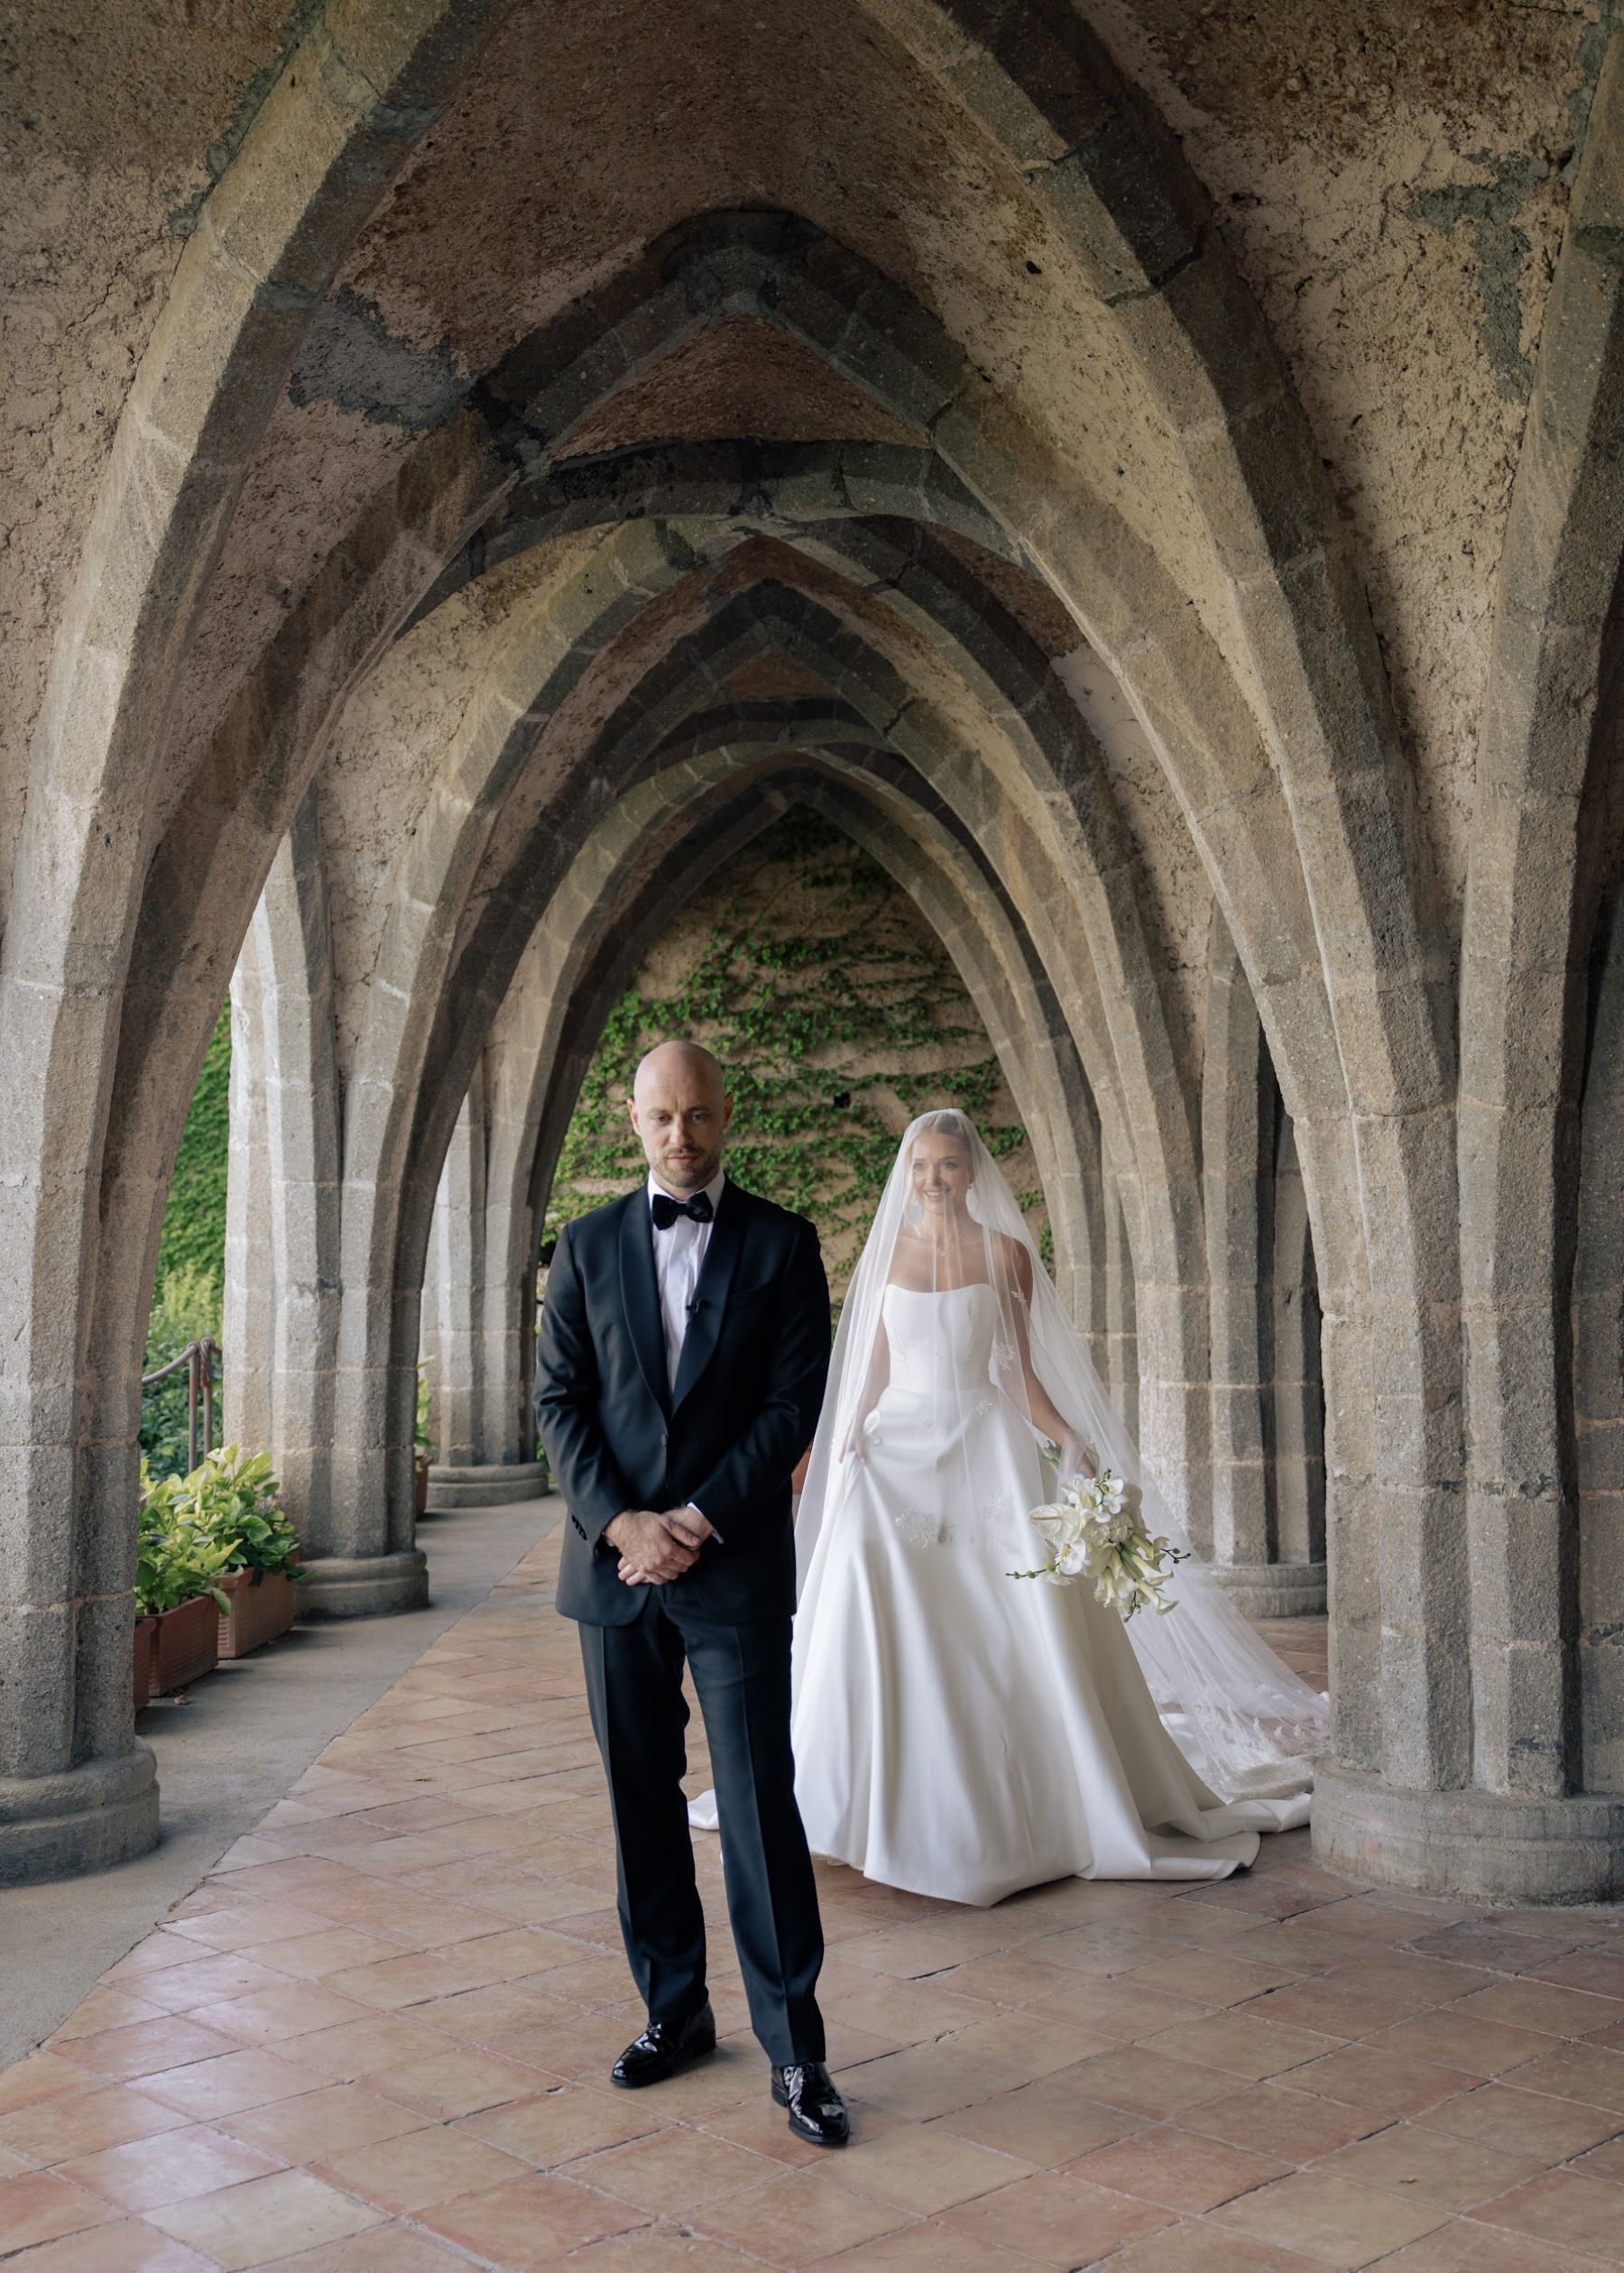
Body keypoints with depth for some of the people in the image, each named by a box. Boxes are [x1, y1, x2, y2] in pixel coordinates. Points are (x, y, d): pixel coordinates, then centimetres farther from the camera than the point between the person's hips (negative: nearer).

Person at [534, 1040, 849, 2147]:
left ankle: (795, 2048, 7)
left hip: (736, 1566, -3)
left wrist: (698, 1521, -12)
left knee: (760, 1800, -3)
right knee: (642, 1798, 11)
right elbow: (560, 1399, 3)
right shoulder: (588, 1245, 7)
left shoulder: (782, 1244, 1)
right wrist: (621, 1522, -10)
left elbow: (794, 1402, -4)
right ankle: (675, 2008, 26)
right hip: (614, 1559, 3)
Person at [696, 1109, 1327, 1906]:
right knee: (867, 1575, -17)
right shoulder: (885, 1252, 10)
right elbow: (873, 1368, 14)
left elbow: (1019, 1368, 4)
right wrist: (851, 1436, 0)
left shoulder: (1004, 1254, 4)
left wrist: (1067, 1439, -9)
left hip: (985, 1448, -1)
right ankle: (888, 1797, -5)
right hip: (900, 1447, 2)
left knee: (1024, 1610, -11)